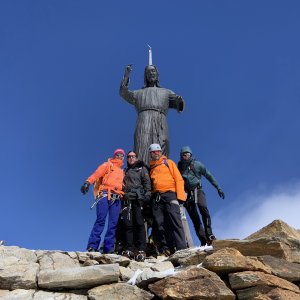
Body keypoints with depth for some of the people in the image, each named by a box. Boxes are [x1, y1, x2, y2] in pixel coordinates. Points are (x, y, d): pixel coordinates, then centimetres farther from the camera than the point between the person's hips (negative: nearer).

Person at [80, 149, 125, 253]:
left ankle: (108, 248, -6)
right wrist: (88, 182, -18)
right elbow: (97, 173, -2)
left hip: (116, 198, 5)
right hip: (105, 195, -5)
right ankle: (92, 246, -18)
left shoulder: (122, 171, 31)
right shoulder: (108, 165, 15)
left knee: (113, 223, -5)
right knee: (101, 220, -16)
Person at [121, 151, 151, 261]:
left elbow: (147, 182, 4)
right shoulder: (125, 171, 31)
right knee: (127, 224, -7)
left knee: (139, 223, -13)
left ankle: (141, 250, -16)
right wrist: (122, 196, 14)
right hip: (127, 199, 4)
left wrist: (147, 194, -11)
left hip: (138, 198, -4)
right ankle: (129, 249, -8)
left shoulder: (141, 168, 17)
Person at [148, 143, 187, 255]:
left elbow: (178, 179, 6)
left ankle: (181, 248, -19)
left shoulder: (168, 162, 15)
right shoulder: (151, 168, 24)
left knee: (175, 221, -15)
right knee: (160, 224, -4)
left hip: (170, 194, -4)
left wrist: (180, 195, -7)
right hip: (156, 197, 4)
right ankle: (165, 248, -3)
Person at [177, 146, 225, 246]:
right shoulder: (180, 167, 9)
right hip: (186, 194, 2)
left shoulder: (197, 164, 5)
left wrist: (218, 188, 3)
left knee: (203, 208, -28)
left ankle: (209, 234, -25)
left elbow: (209, 176, 7)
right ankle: (203, 240, 0)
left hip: (197, 191, -2)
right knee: (194, 218, -2)